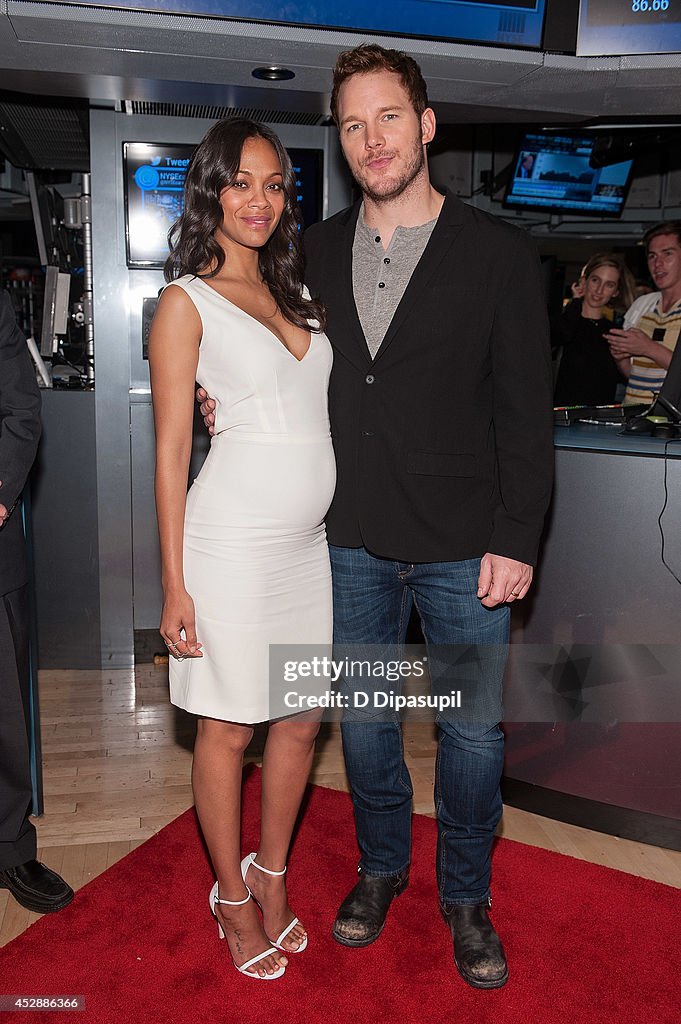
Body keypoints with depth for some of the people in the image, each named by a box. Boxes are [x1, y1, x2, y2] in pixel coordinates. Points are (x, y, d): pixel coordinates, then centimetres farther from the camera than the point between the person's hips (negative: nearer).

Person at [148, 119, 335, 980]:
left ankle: (272, 874, 37)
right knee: (226, 730, 9)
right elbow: (170, 452, -7)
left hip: (309, 543, 6)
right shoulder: (187, 301, -4)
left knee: (301, 722, 14)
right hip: (232, 543, -6)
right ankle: (232, 896, 30)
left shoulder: (294, 292, 15)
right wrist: (174, 585, -10)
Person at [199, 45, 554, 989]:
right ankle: (381, 866, 41)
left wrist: (516, 540, -9)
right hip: (353, 540, 3)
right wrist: (234, 404, -3)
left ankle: (466, 896, 35)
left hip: (464, 546, -2)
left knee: (472, 734, 9)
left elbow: (526, 409, -4)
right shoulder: (315, 252, 7)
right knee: (362, 721, 16)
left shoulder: (498, 252, -3)